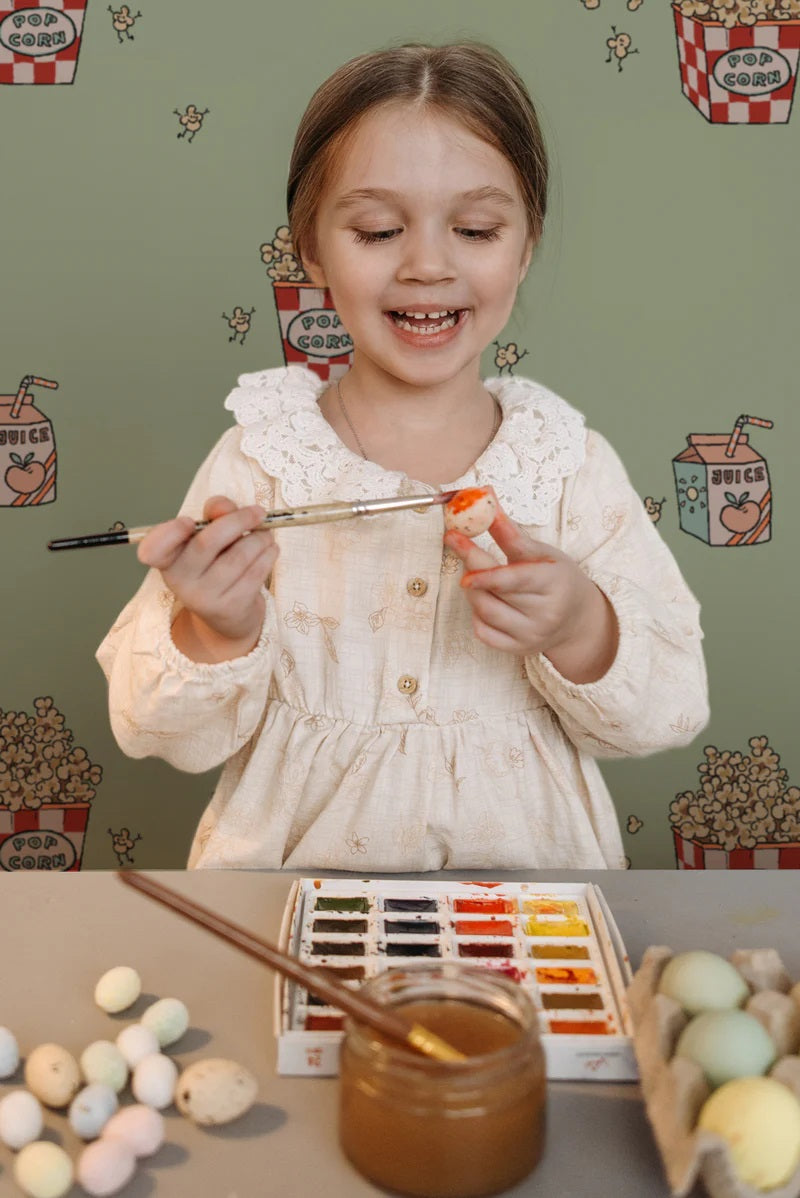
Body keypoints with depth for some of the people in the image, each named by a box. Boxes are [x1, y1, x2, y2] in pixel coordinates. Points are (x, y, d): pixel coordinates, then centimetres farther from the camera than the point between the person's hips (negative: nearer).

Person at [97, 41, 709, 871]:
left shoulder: (574, 465, -1)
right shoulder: (258, 461, -5)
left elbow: (671, 709, -1)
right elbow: (163, 733, -4)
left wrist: (579, 631, -18)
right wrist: (215, 635, -23)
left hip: (529, 866, 1)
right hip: (294, 881, 0)